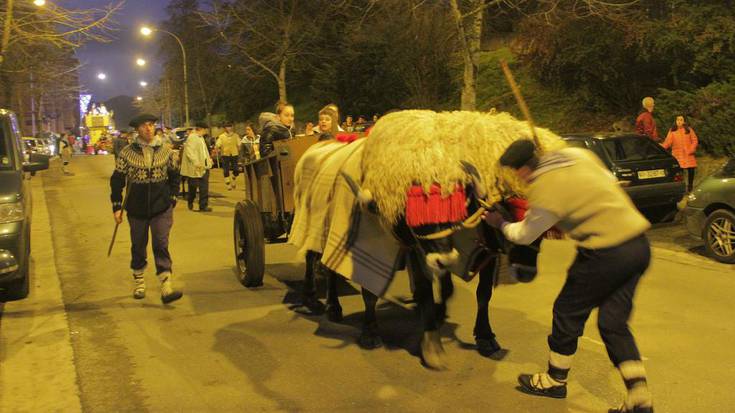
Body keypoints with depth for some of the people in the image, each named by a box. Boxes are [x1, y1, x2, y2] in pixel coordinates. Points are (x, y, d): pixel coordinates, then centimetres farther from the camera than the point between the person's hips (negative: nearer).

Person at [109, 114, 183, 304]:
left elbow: (174, 176, 12)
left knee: (161, 245, -8)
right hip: (136, 209, 0)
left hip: (161, 208, 0)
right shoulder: (127, 152, -2)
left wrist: (171, 200, 5)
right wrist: (117, 207, -2)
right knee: (138, 247, 12)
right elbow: (117, 180, 1)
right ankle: (139, 282, 32)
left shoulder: (165, 151, 3)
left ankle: (166, 288, -10)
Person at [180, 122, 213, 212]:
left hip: (204, 167, 8)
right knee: (193, 187, 5)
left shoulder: (201, 137, 16)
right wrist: (196, 162, -27)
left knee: (204, 188, 3)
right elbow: (189, 152, -22)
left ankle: (203, 206, 7)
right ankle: (190, 202, 29)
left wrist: (208, 159, 18)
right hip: (194, 168, -8)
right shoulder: (191, 138, -14)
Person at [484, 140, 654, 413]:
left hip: (607, 254, -8)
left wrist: (500, 223, 20)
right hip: (640, 245, 8)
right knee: (613, 323, 14)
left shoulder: (543, 192, -15)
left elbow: (524, 235, 1)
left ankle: (555, 380, 28)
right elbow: (610, 181, 19)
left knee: (568, 312, 11)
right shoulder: (576, 154, 6)